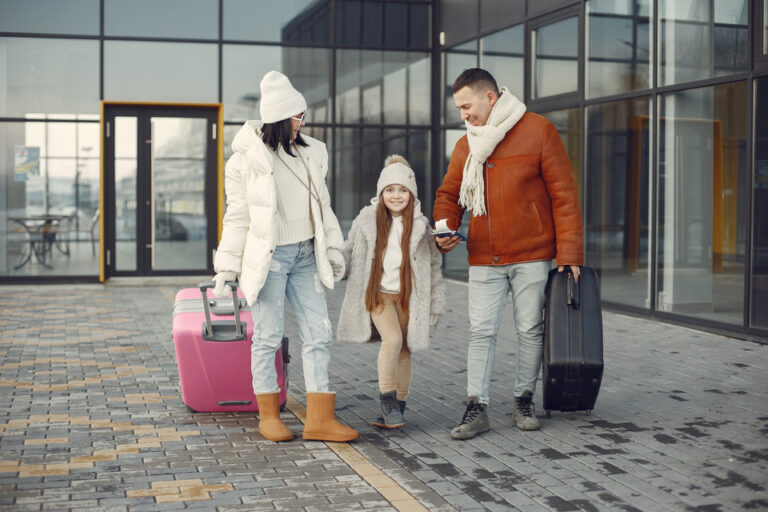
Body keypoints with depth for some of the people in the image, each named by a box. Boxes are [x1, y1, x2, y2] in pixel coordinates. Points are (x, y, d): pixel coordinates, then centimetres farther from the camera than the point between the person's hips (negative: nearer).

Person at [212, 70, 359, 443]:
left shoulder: (312, 153, 9)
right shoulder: (246, 159, -5)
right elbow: (237, 216, -1)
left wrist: (333, 249, 14)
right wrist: (226, 268, -3)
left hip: (305, 257, 5)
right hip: (268, 256, -5)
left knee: (318, 334, 1)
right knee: (268, 336, 1)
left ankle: (319, 419, 5)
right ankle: (268, 415, 16)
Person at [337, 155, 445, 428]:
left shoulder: (420, 224, 1)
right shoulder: (367, 219, -2)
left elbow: (434, 264, 7)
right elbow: (349, 254, 11)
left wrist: (436, 304, 6)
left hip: (408, 294, 2)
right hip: (378, 292, -2)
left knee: (404, 349, 5)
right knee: (392, 339, -21)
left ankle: (397, 407, 17)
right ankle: (387, 400, -9)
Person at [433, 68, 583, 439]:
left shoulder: (537, 131, -4)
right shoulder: (465, 145, 10)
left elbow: (564, 193, -5)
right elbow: (449, 193, 16)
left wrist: (569, 253, -10)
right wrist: (444, 228, -7)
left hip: (532, 255, -3)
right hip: (484, 258, 3)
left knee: (530, 329, 6)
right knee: (481, 331, -1)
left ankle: (524, 401, 20)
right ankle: (477, 409, 3)